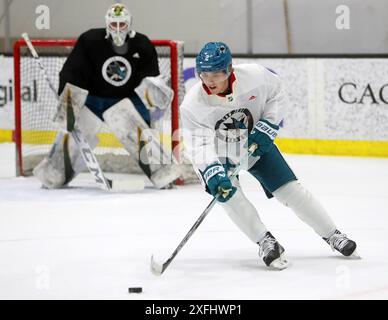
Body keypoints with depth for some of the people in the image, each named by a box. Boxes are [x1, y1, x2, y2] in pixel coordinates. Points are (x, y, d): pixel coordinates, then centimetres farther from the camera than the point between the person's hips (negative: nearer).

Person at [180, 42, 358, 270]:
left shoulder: (254, 75, -25)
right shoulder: (192, 105, -28)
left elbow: (276, 94, -4)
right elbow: (199, 144, -30)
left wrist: (268, 126, -15)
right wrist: (212, 173, -45)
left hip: (257, 145, 1)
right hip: (220, 156, -1)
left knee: (291, 189, -1)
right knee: (227, 193, -27)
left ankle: (333, 236, 14)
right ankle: (266, 243, -16)